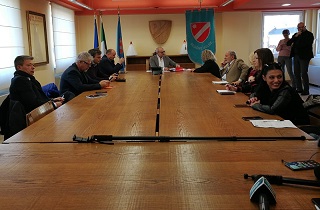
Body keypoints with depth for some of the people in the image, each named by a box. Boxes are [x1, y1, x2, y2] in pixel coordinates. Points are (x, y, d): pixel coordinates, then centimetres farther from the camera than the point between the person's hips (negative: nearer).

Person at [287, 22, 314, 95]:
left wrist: (295, 44, -4)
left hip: (304, 56, -6)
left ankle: (306, 91, -2)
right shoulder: (296, 35, 15)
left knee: (304, 74, -8)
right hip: (296, 56, 6)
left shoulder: (309, 34, -2)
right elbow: (288, 43, 5)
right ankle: (299, 89, 17)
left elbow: (305, 44, -16)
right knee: (296, 73, 8)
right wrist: (295, 36, -8)